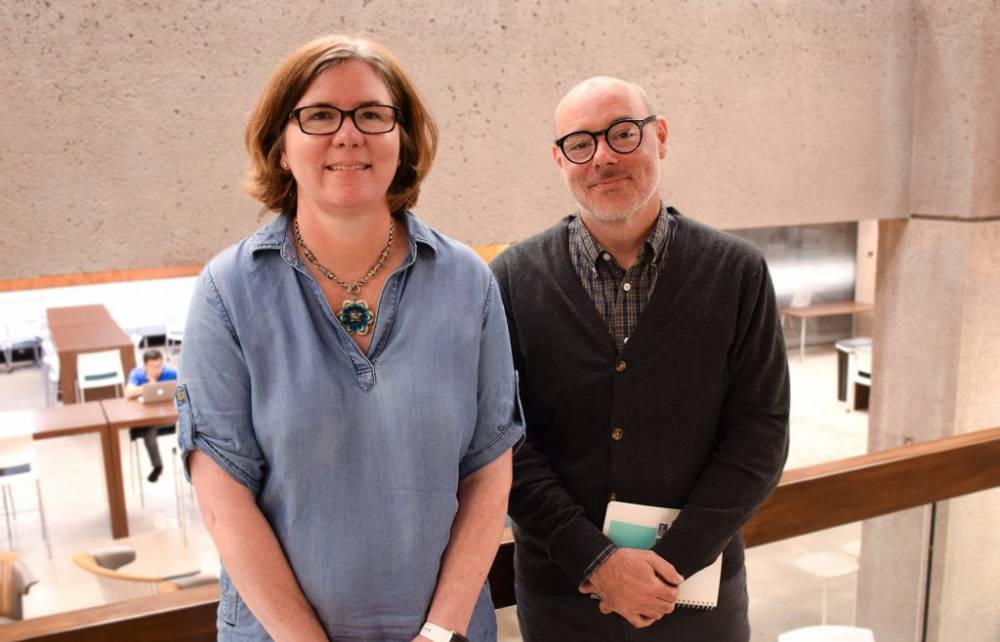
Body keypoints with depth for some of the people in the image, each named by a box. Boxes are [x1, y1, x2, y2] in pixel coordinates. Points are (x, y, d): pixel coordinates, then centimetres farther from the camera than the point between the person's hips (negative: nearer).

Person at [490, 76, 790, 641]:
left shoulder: (738, 272, -5)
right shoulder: (514, 278, -6)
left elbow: (759, 435, -6)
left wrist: (673, 560, -12)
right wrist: (596, 559, -14)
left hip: (699, 589, 1)